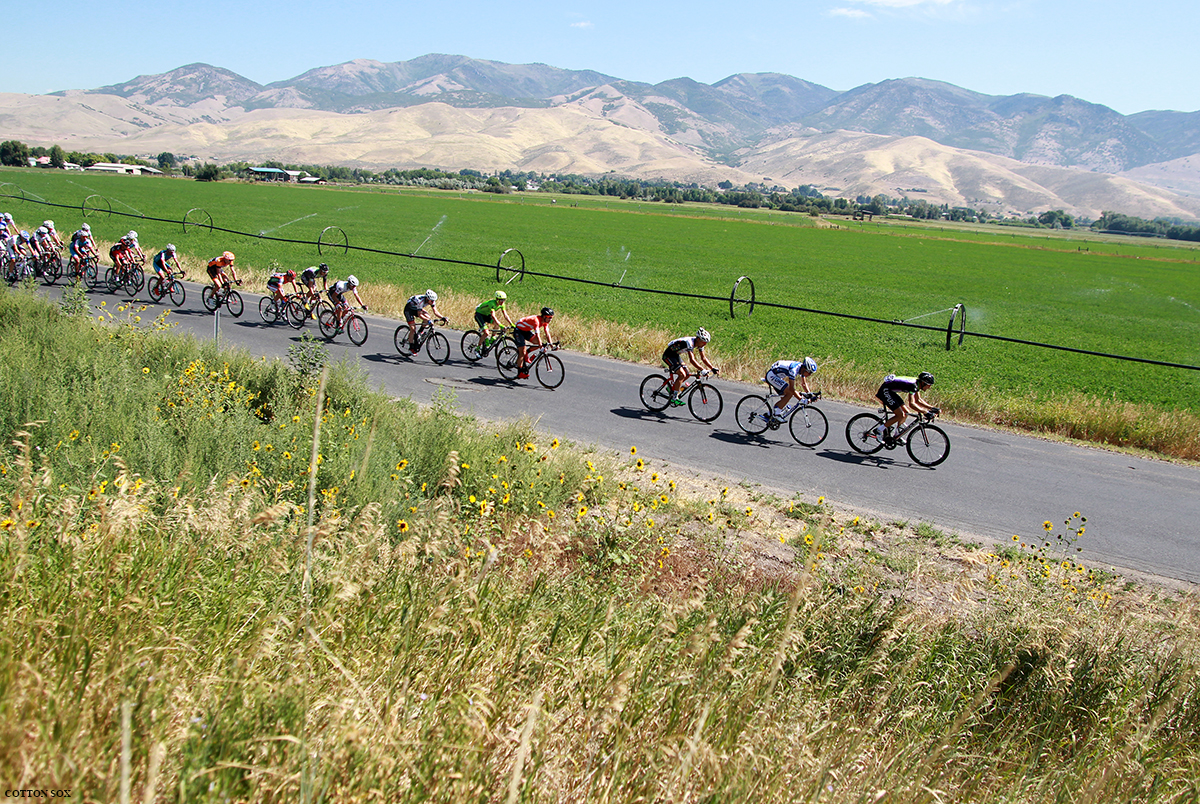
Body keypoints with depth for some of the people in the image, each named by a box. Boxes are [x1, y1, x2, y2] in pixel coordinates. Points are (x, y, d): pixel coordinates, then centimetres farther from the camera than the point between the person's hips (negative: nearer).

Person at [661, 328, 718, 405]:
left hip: (675, 355, 9)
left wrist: (713, 368, -8)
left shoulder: (699, 343, -6)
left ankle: (672, 388, 22)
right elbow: (692, 360, -39)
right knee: (682, 375, -20)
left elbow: (703, 358, 2)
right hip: (668, 355, -9)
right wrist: (702, 370, -45)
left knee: (687, 375, 3)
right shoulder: (689, 342, -32)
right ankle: (674, 398, -15)